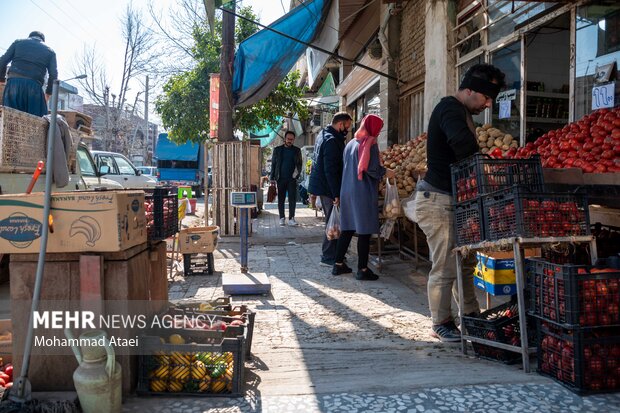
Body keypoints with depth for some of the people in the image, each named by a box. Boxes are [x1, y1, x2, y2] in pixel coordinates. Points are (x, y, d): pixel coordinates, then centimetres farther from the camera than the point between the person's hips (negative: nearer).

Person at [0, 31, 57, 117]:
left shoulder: (18, 42, 20)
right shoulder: (49, 51, 17)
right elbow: (53, 75, 6)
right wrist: (48, 93, 15)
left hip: (13, 83, 1)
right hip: (34, 87, -1)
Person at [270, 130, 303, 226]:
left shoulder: (297, 150, 8)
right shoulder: (277, 150, 7)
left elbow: (299, 164, 9)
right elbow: (273, 164, 7)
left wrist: (297, 173, -9)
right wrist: (272, 178, 1)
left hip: (292, 179, 0)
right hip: (280, 179, 0)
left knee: (292, 199, -4)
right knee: (281, 199, 4)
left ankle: (291, 218, 2)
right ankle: (282, 218, 12)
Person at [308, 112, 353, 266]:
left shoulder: (323, 135, 13)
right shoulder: (332, 141, -20)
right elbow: (331, 170, -25)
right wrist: (337, 194, -23)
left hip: (322, 185, 11)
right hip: (329, 188, -11)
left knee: (331, 221, 18)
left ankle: (329, 254, 26)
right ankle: (329, 257, 4)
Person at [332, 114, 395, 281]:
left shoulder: (350, 143, 13)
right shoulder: (370, 143, -9)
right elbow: (372, 169, -17)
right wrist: (386, 172, 1)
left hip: (347, 191, 7)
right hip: (364, 193, -7)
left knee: (347, 229, 13)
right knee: (364, 232, -1)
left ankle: (338, 264, 18)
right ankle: (362, 269, 3)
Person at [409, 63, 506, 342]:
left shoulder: (461, 112, 19)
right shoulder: (450, 109, -14)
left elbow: (466, 152, 17)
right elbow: (463, 143, -35)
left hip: (453, 201, 11)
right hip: (438, 201, -10)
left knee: (465, 261, 16)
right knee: (445, 267, -3)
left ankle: (471, 315, 28)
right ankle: (441, 324, 11)